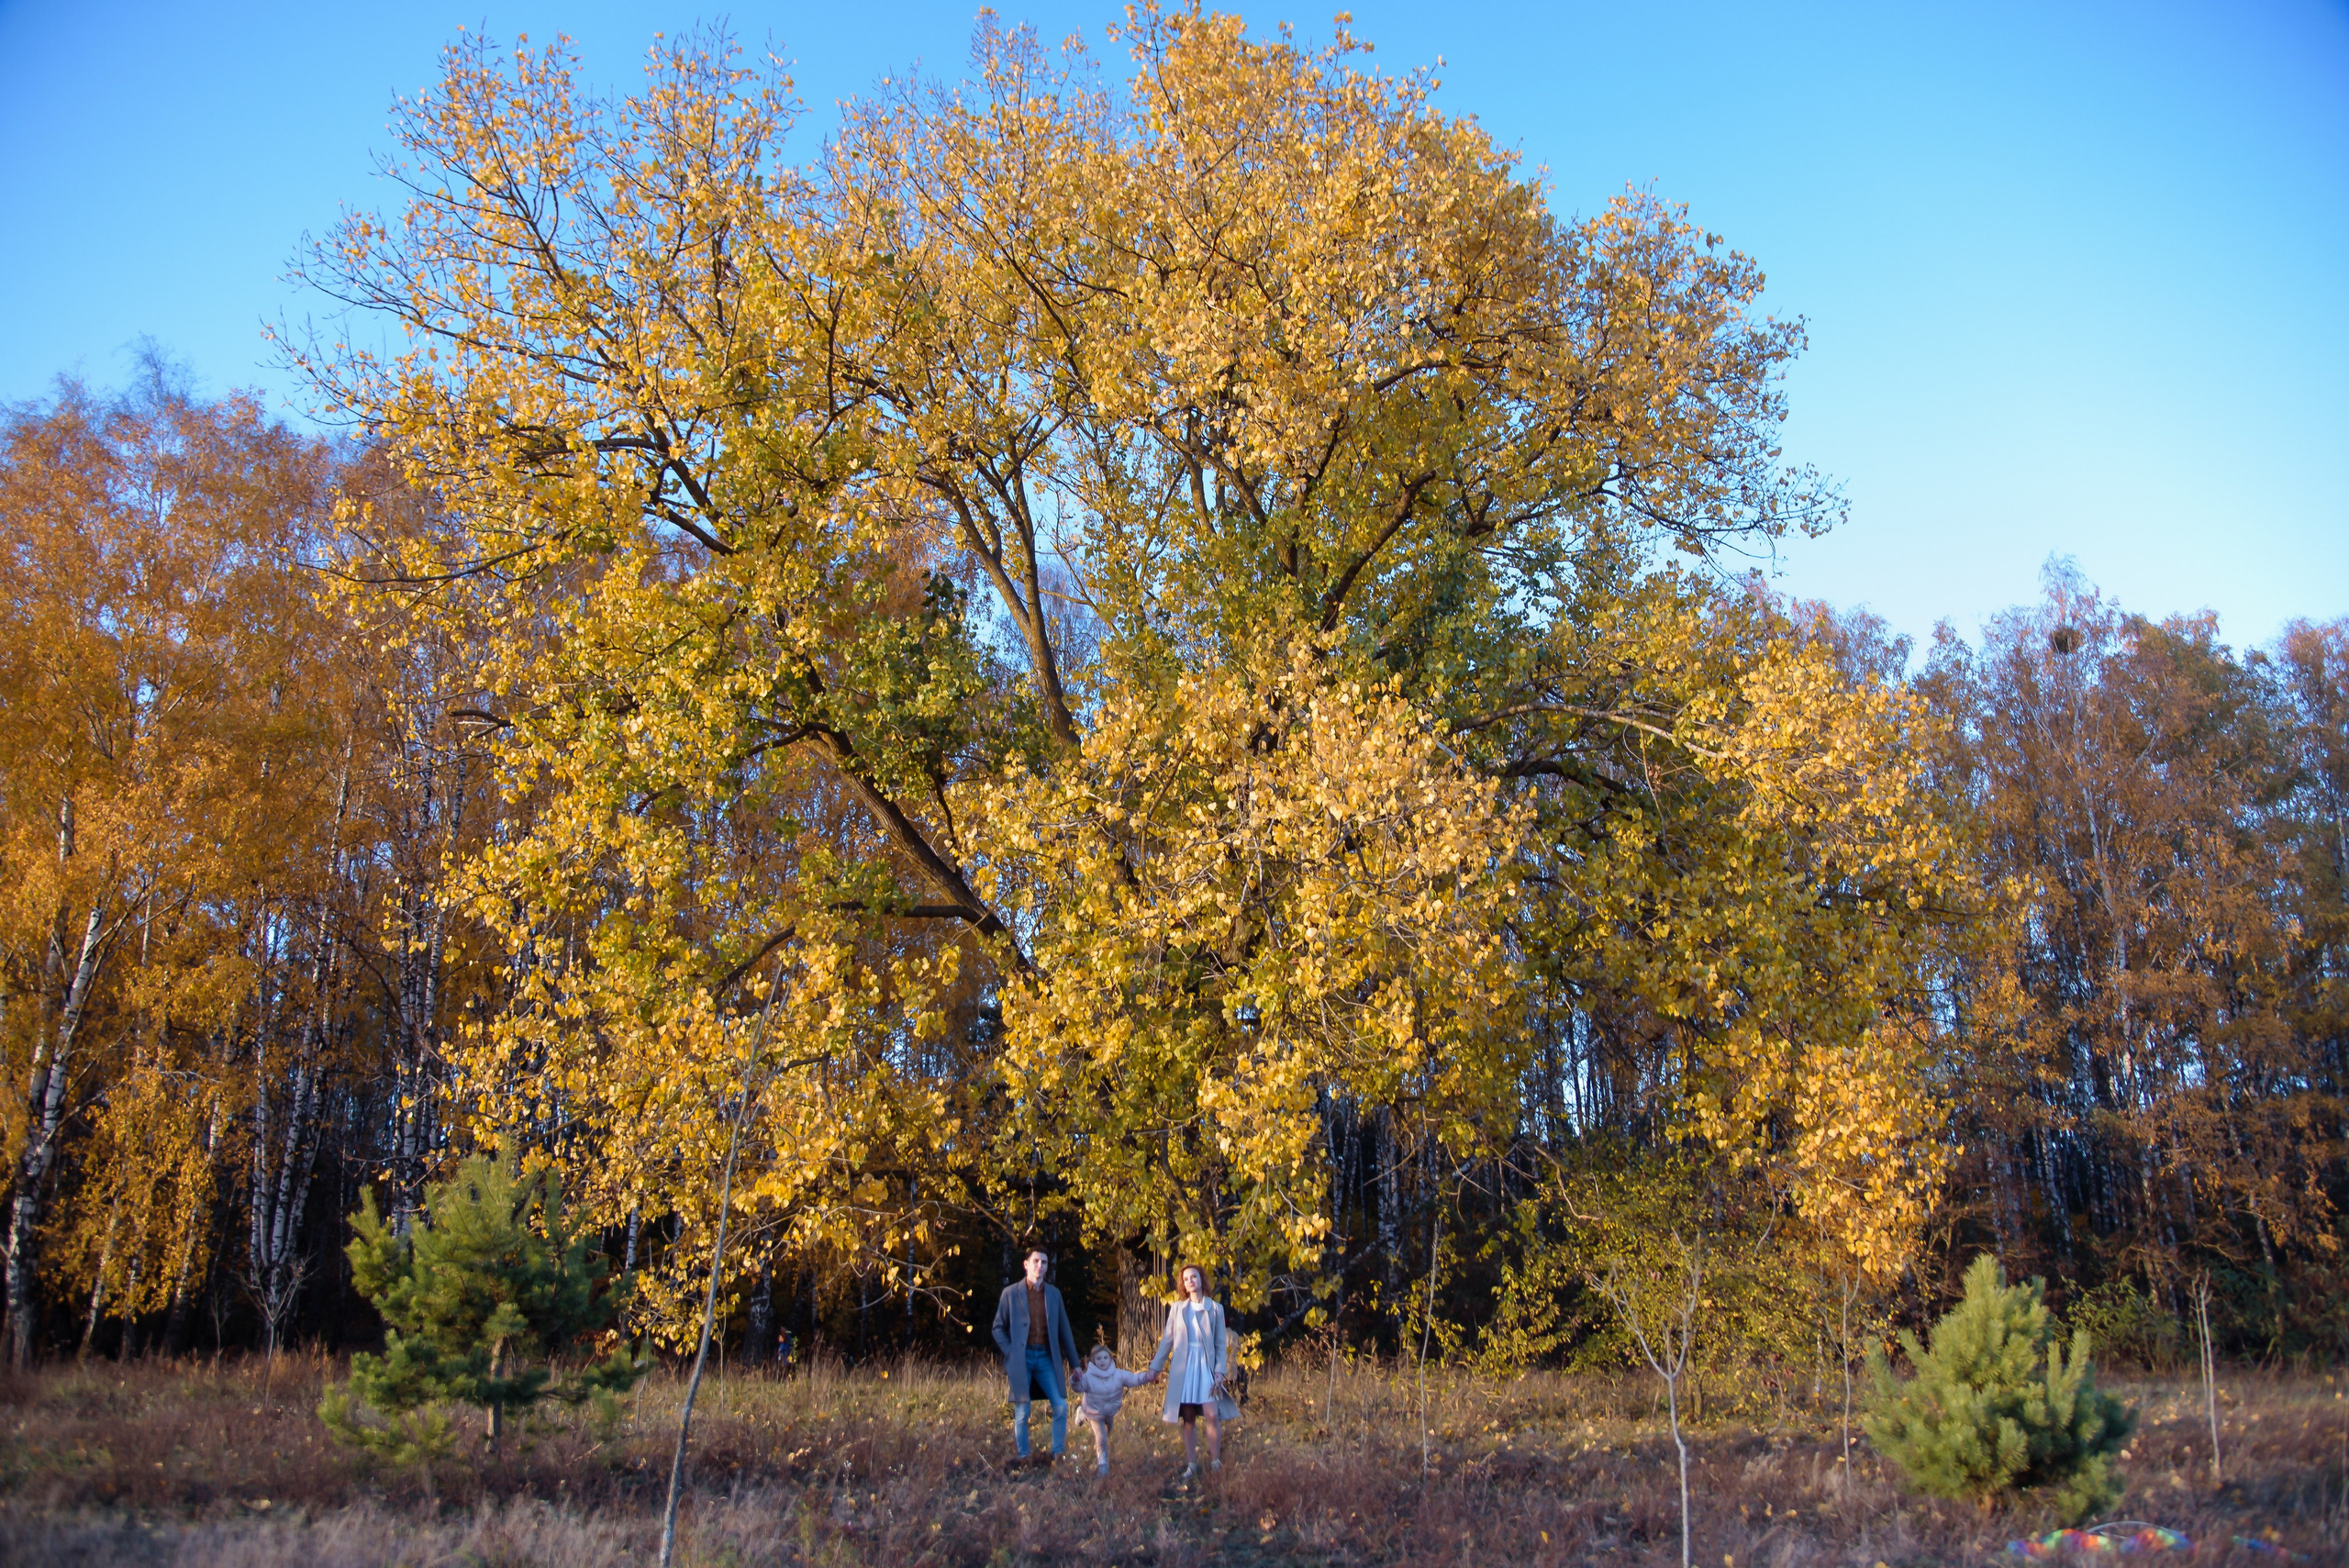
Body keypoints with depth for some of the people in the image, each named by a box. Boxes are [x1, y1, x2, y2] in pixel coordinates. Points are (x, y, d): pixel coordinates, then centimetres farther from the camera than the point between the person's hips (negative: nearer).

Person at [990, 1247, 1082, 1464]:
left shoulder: (1053, 1294, 10)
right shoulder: (1011, 1293, 1)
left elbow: (1064, 1330, 13)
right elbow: (998, 1328, 5)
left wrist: (1074, 1363, 14)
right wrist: (1010, 1353, -7)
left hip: (1046, 1357, 3)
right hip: (1021, 1358, -3)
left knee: (1061, 1406, -6)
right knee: (1022, 1412, 0)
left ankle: (1058, 1455, 5)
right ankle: (1023, 1459, 12)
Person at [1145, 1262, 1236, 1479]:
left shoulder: (1215, 1308, 5)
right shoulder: (1177, 1308, 9)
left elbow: (1221, 1343, 3)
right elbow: (1167, 1340, 10)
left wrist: (1220, 1371, -7)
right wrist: (1155, 1367, 6)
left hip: (1206, 1366, -2)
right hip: (1182, 1368, 2)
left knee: (1212, 1415, -11)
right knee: (1188, 1418, 2)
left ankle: (1215, 1463, -1)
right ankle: (1191, 1465, 8)